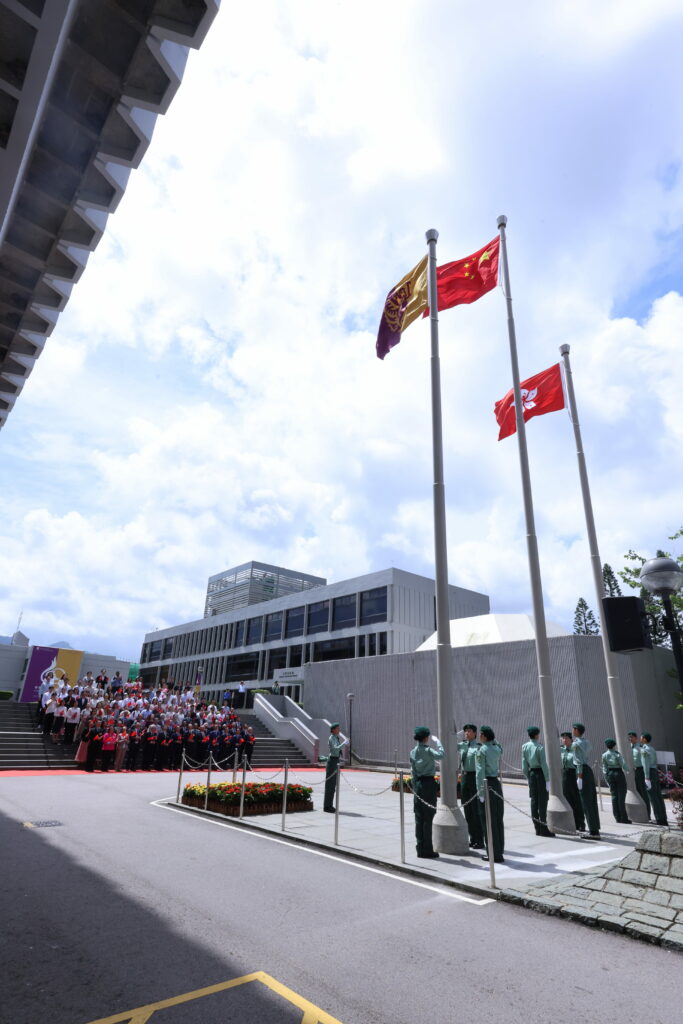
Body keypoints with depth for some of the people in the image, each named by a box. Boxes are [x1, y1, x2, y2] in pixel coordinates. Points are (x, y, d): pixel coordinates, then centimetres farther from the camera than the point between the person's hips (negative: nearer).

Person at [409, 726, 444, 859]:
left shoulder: (413, 752, 6)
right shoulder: (428, 750, -15)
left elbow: (413, 770, 10)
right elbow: (440, 755, -29)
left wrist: (415, 786, 17)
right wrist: (437, 742, -13)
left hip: (418, 784, 7)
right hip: (429, 783, -7)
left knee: (419, 818, 11)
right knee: (428, 818, 2)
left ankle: (420, 849, 18)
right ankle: (427, 851, 9)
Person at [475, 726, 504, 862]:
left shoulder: (481, 751, -13)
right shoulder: (497, 748, 6)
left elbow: (480, 772, -17)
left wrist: (480, 792, -16)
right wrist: (493, 739, 25)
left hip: (487, 784, -7)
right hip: (497, 783, 7)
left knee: (488, 820, 3)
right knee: (498, 819, 15)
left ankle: (494, 854, 9)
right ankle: (499, 850, 24)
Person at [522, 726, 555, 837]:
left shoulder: (524, 747, 3)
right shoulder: (540, 747, -14)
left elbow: (524, 765, 6)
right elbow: (544, 764, -16)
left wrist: (528, 777, 15)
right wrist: (548, 780, -12)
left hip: (531, 774, 5)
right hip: (540, 774, -5)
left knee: (533, 800, 10)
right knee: (543, 801, 0)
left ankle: (537, 828, 17)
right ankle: (544, 829, 2)